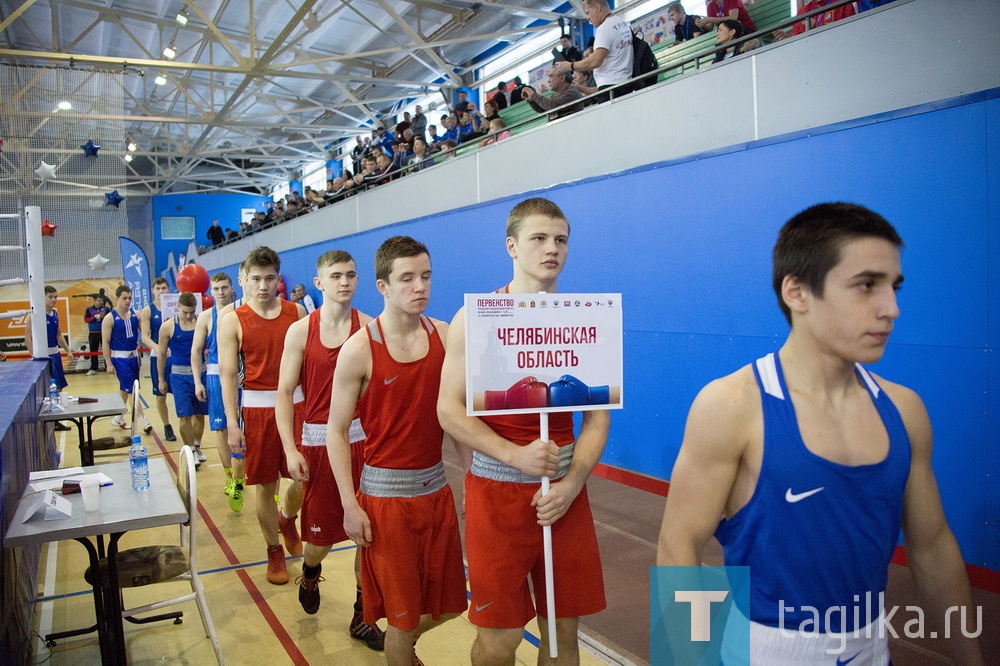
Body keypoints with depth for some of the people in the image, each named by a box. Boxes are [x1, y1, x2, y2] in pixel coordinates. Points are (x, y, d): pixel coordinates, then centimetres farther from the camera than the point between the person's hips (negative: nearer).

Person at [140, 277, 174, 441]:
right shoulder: (147, 311, 0)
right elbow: (145, 336, -8)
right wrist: (156, 347, -28)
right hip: (157, 356, 0)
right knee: (160, 395, 8)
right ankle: (167, 427, 23)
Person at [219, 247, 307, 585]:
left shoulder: (297, 312, 4)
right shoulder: (232, 320, -2)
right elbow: (227, 374, -4)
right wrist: (232, 423, -9)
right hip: (257, 407, -1)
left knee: (304, 478, 3)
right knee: (265, 485, 7)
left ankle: (287, 519, 36)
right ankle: (274, 551, 26)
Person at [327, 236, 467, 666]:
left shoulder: (444, 336, -1)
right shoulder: (359, 349, -12)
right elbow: (336, 431, -8)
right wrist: (350, 505, -12)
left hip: (437, 486, 5)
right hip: (385, 491, -4)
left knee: (447, 604, 17)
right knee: (403, 614, 7)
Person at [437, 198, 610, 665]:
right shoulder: (476, 318, -5)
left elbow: (598, 416, 3)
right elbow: (449, 410, -8)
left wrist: (572, 482, -11)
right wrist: (516, 454, -19)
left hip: (565, 493, 3)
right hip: (496, 491, -2)